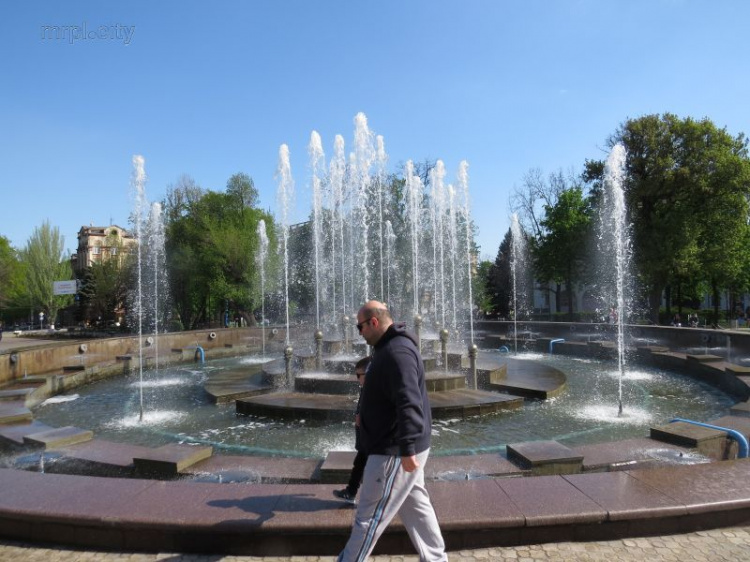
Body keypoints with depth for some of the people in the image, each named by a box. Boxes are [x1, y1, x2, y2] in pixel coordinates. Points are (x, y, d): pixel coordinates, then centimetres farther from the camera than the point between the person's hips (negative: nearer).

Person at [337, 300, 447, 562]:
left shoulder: (397, 352, -23)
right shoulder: (390, 347, 11)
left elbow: (409, 404, -30)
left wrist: (406, 449, -31)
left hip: (395, 451, -10)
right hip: (402, 448, 10)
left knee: (368, 517, 3)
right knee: (416, 506, 18)